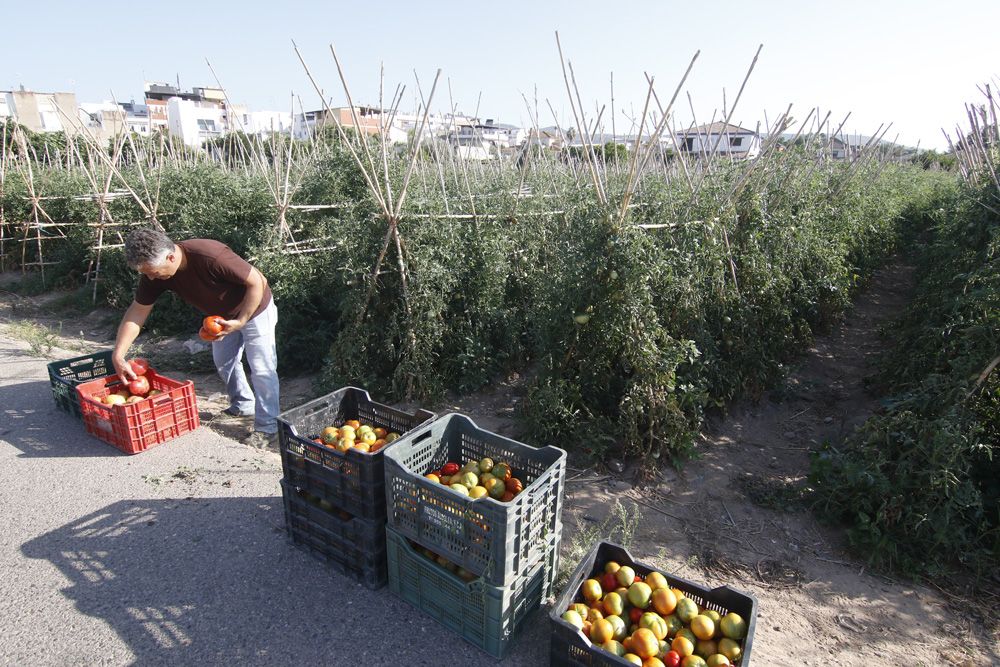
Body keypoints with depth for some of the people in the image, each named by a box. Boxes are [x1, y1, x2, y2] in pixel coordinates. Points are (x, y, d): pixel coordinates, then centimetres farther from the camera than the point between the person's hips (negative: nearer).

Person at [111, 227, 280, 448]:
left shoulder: (210, 256, -38)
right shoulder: (155, 271, -17)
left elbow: (257, 282, -29)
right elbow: (136, 313, -8)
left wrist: (240, 321, -29)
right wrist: (118, 356, -13)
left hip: (254, 308, -7)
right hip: (223, 315, 8)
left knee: (261, 369, -7)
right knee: (224, 363, 19)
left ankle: (268, 428, 2)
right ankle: (243, 405, 40)